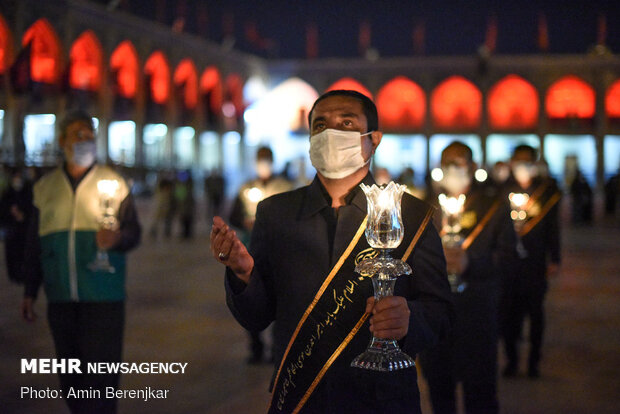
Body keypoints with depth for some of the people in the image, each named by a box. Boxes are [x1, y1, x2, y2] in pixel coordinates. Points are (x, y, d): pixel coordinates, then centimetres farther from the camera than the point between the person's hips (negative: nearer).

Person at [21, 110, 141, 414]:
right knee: (70, 379, 7)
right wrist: (30, 292, 13)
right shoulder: (45, 187, 11)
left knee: (100, 378, -7)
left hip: (103, 298, -3)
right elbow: (34, 243, 15)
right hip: (60, 298, 3)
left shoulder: (114, 184, 5)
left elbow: (133, 232, 1)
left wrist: (117, 238, -23)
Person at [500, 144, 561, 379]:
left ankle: (534, 361, 12)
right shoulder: (504, 190, 4)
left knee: (535, 312, 4)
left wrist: (554, 260, 2)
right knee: (509, 313, 2)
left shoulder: (547, 190, 4)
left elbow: (552, 226, 5)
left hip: (535, 262, 0)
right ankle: (511, 359, 14)